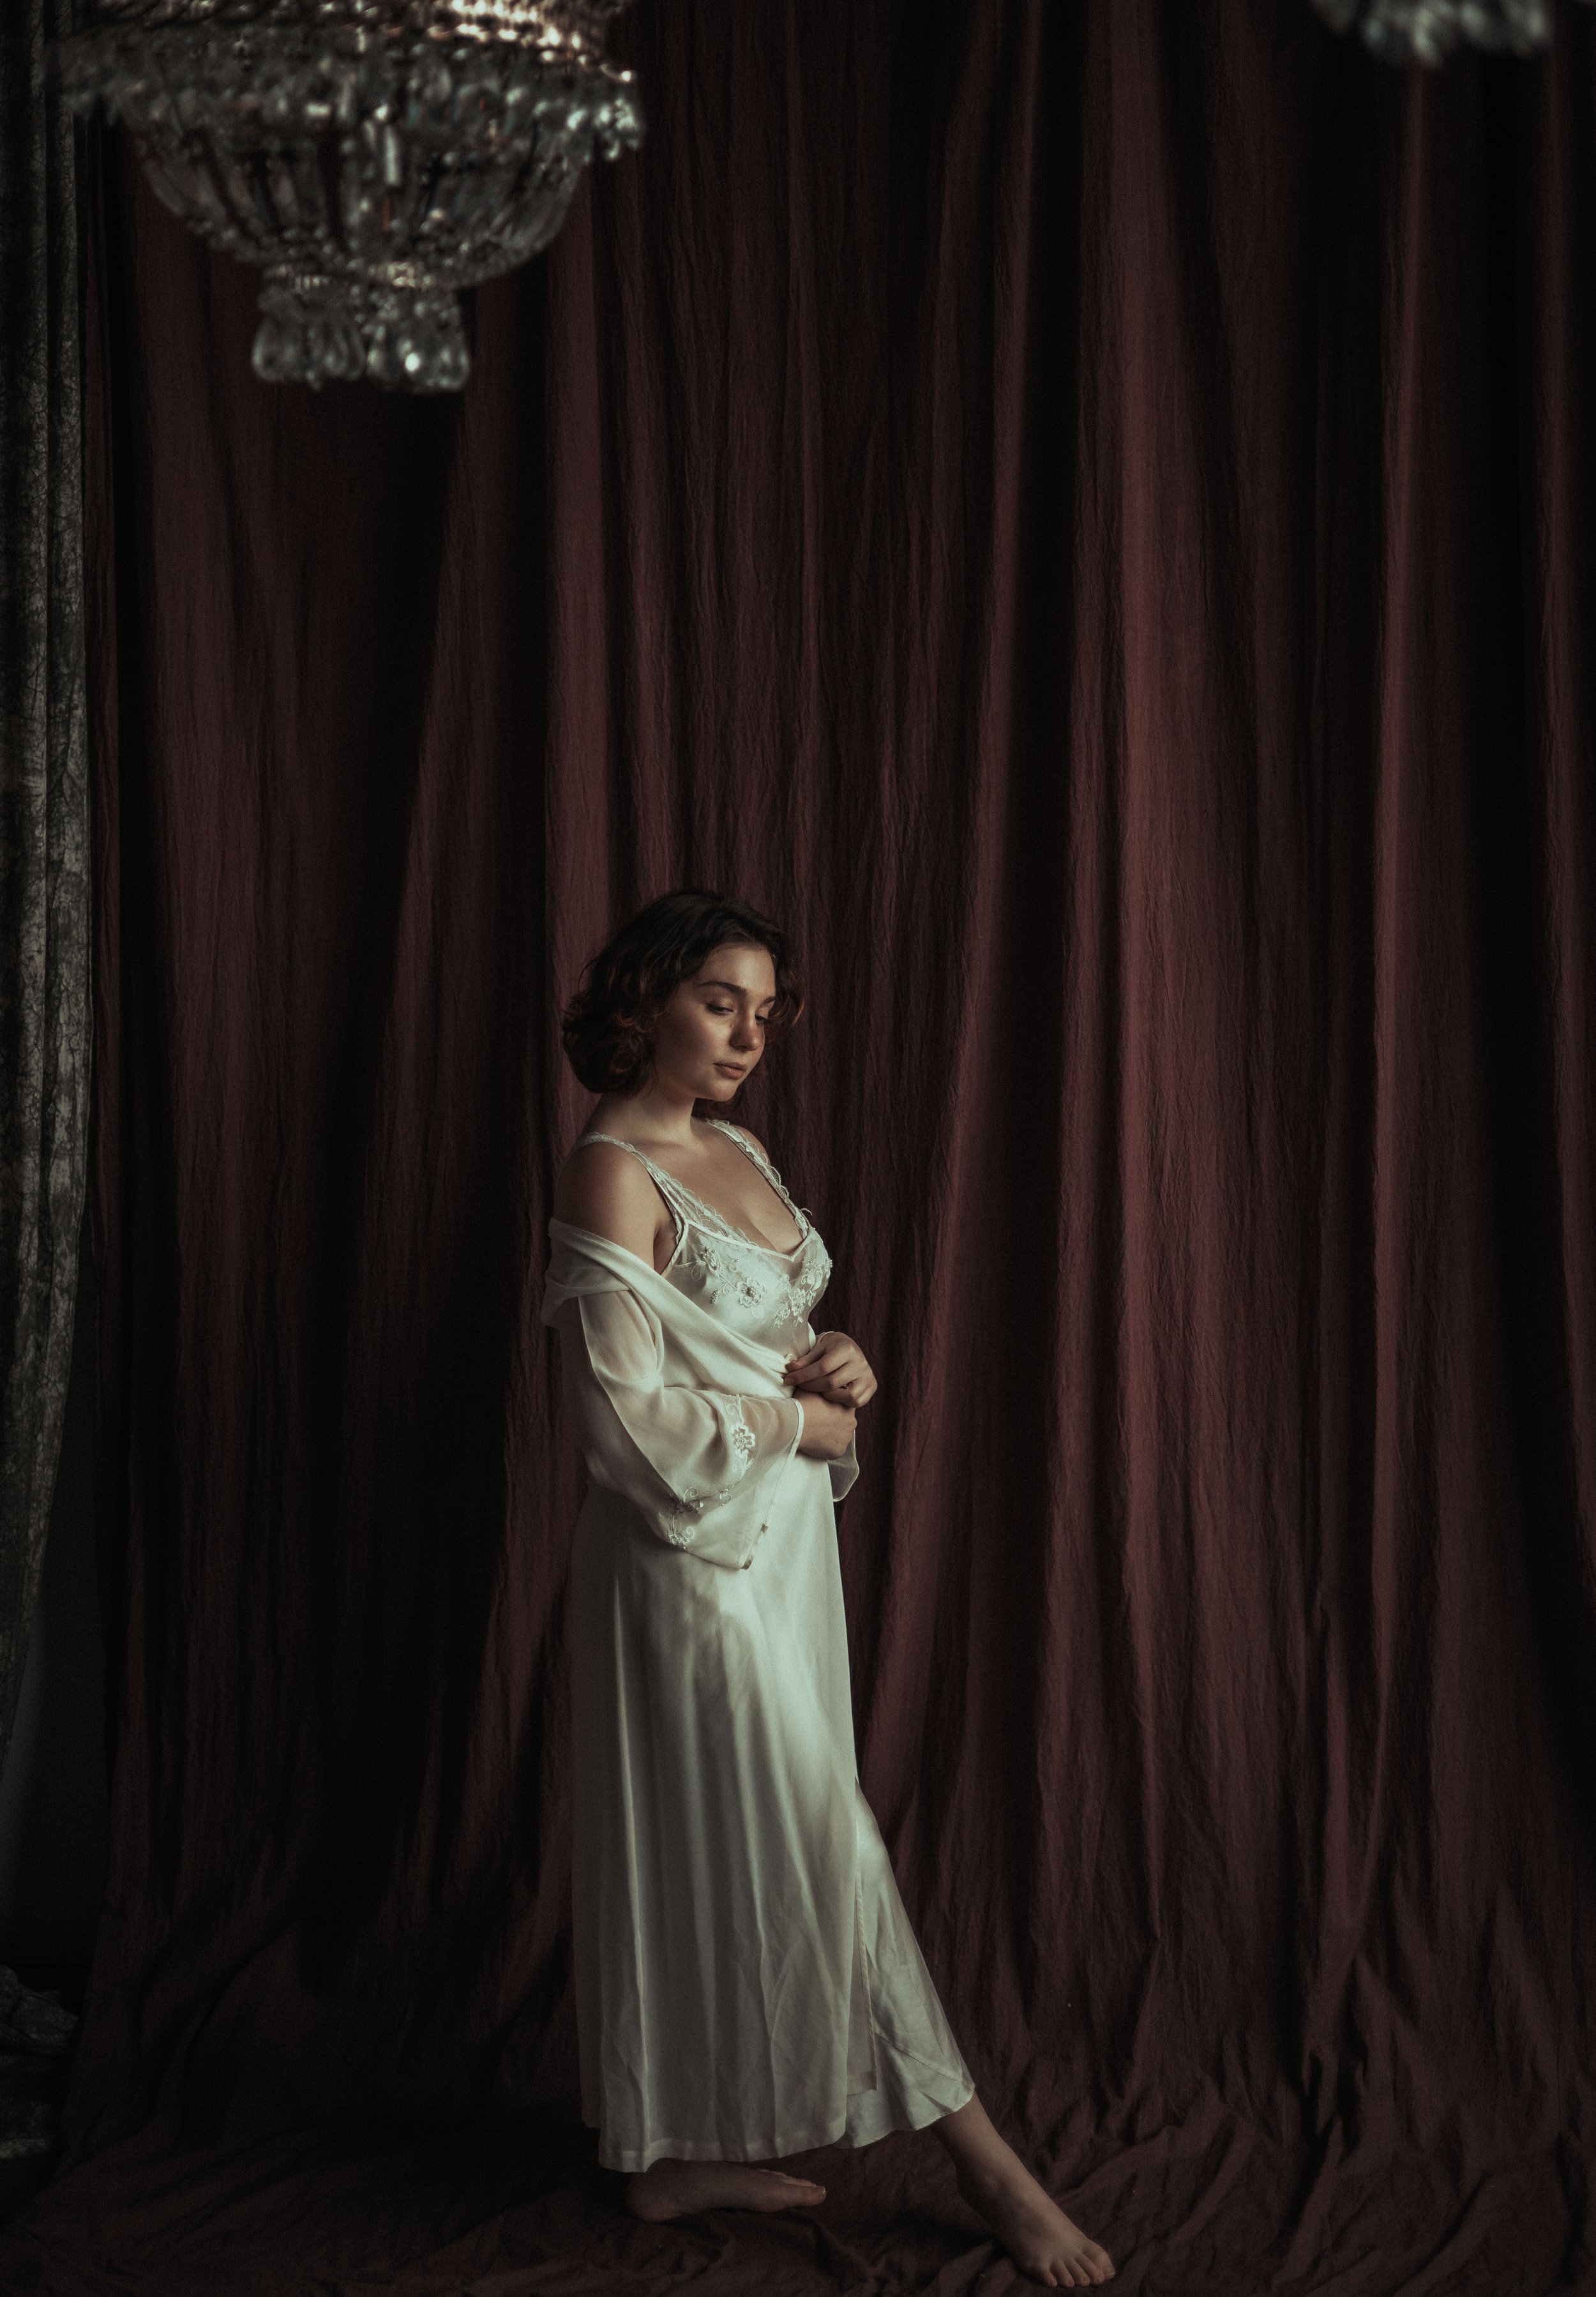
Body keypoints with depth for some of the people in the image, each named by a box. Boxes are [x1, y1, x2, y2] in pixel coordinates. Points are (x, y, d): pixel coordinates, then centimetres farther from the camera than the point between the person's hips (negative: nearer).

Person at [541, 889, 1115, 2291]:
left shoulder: (738, 1151, 12)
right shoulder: (613, 1173, -14)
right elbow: (627, 1412, -18)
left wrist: (842, 1366, 0)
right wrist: (800, 1420, -10)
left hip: (781, 1541, 9)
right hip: (693, 1548, -9)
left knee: (731, 1851, 13)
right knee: (816, 1846, -3)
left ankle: (687, 2152, 23)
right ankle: (980, 2159, 2)